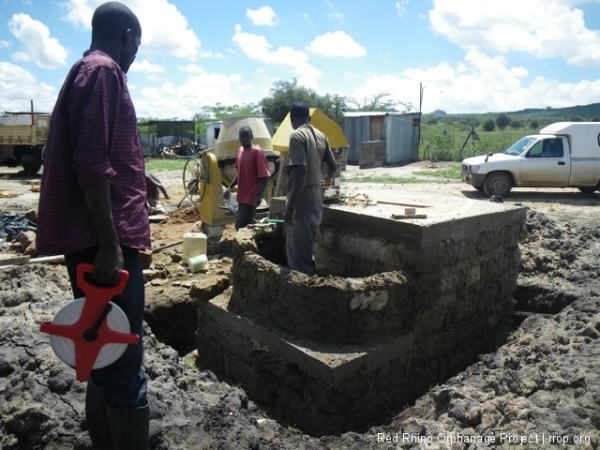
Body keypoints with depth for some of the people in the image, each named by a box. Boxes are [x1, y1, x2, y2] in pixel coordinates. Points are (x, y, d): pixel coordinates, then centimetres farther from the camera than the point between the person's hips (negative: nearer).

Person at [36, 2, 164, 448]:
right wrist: (109, 244, -21)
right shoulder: (103, 71, -9)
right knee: (123, 366, -6)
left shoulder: (85, 70, 22)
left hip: (97, 237, 11)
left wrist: (140, 179, 40)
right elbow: (91, 164, -21)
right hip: (106, 239, -11)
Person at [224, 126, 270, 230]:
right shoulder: (240, 150, 10)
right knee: (244, 225, 12)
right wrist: (230, 187, 13)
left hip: (251, 197, -8)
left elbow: (265, 176, -17)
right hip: (242, 196, 8)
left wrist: (259, 195, -27)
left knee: (240, 225, -11)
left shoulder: (257, 151, -14)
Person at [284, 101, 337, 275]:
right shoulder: (321, 136, 10)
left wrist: (290, 206, -22)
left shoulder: (297, 136, -13)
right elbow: (333, 166, 14)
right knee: (307, 250, 19)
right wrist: (327, 179, 38)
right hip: (316, 198, 8)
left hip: (303, 201, -8)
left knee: (298, 254, 0)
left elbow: (301, 171, -23)